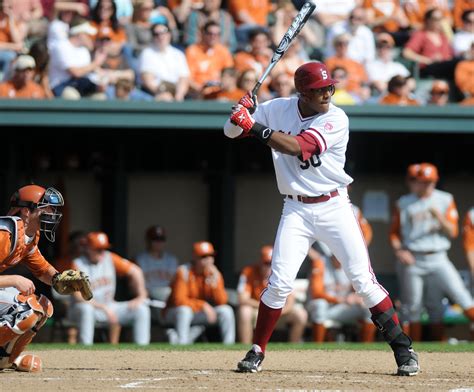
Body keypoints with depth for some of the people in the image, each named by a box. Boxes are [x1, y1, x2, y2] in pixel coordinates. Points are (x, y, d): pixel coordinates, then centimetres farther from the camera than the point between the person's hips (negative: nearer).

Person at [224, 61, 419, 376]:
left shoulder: (337, 119, -13)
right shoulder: (278, 109, -1)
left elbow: (298, 147, -25)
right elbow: (232, 130, 4)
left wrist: (256, 128, -28)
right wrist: (241, 114, -18)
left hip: (334, 207, -2)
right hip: (296, 210, 2)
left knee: (363, 280, -5)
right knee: (280, 283, -7)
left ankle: (403, 348, 3)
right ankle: (257, 351, 8)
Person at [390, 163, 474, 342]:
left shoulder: (445, 200, 6)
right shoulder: (404, 204, 7)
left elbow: (452, 232, 2)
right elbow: (394, 233, 10)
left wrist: (438, 216, -15)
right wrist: (399, 251, -8)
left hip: (437, 258, 0)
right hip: (411, 260, 0)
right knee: (412, 306, 2)